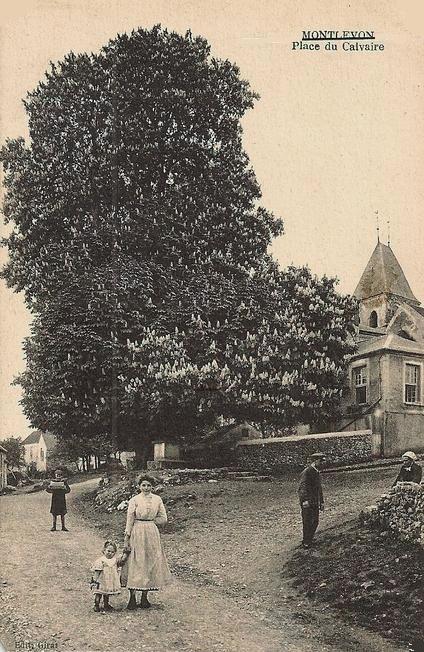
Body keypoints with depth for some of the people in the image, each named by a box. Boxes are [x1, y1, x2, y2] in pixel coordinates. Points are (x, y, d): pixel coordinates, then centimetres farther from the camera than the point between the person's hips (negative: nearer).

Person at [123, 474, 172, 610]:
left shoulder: (157, 499, 0)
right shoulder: (134, 500, -1)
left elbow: (163, 518, 3)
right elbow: (129, 520, -1)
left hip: (152, 533, 1)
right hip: (137, 534, -1)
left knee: (150, 563, 4)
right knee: (135, 563, 1)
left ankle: (144, 597, 11)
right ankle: (132, 598, 3)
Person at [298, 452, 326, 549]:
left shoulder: (317, 472, 15)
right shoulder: (306, 472, -14)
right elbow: (303, 487, -24)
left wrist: (321, 502, 23)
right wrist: (305, 500, -36)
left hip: (315, 502, 8)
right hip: (307, 502, -8)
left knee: (315, 522, 10)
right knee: (307, 522, -3)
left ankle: (309, 540, 23)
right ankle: (305, 543, 9)